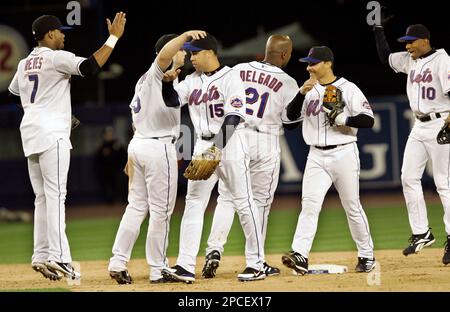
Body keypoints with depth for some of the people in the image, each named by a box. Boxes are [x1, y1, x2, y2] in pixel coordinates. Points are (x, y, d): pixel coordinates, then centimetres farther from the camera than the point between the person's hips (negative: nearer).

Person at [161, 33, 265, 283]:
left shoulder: (230, 77, -7)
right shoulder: (192, 81, 13)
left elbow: (234, 115, -16)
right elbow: (172, 100, 4)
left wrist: (217, 146, -25)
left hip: (230, 142, -6)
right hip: (203, 145, 6)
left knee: (243, 202, -3)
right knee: (193, 203, -2)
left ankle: (256, 264, 4)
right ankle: (185, 266, -7)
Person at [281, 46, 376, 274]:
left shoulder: (348, 89, -5)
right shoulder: (310, 90, 11)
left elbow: (368, 120, -11)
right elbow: (291, 116, 3)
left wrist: (342, 118, -22)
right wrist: (301, 93, -9)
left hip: (343, 154, -4)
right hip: (316, 156, 4)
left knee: (352, 206, 4)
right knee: (309, 204, -10)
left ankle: (366, 255, 17)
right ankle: (300, 256, -20)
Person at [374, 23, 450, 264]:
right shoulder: (409, 60, 12)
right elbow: (385, 57, 26)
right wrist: (378, 28, 18)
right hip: (419, 127, 8)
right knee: (409, 177, 3)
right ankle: (421, 233, 9)